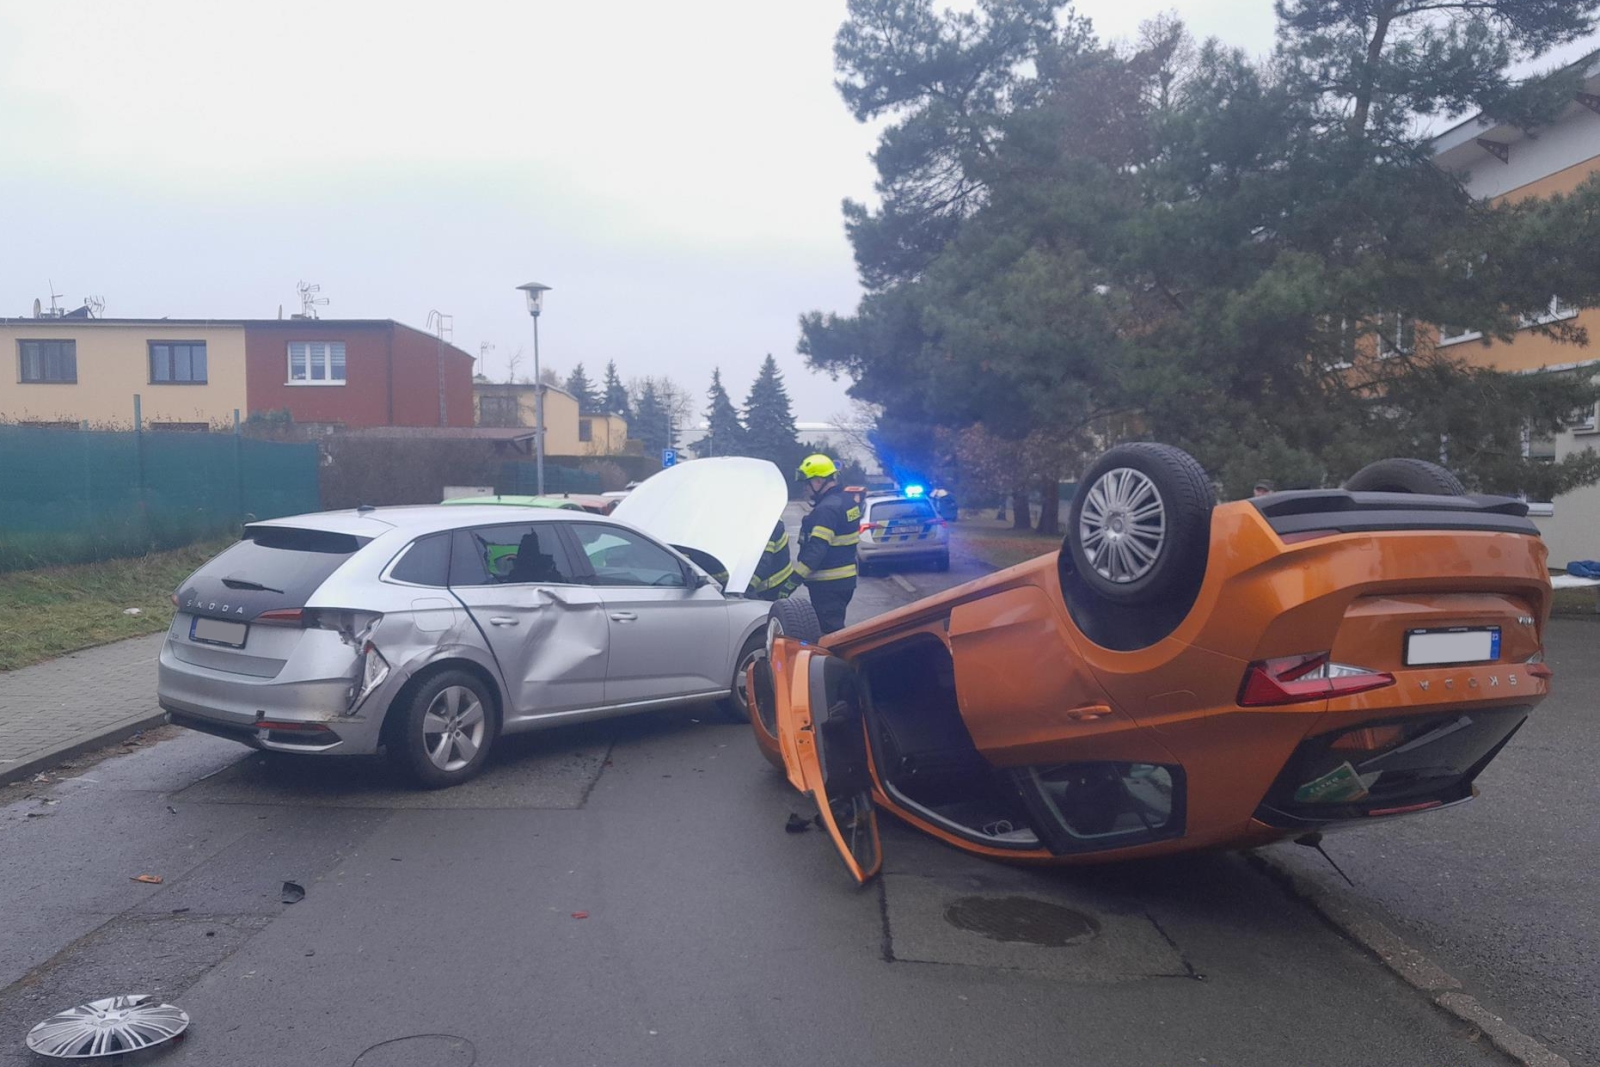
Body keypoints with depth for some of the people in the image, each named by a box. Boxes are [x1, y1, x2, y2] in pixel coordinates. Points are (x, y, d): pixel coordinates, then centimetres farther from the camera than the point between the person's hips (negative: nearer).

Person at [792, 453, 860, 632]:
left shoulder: (826, 509, -21)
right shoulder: (846, 502, 11)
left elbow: (816, 549, -27)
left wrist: (794, 578, -27)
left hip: (828, 584, -10)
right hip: (845, 578, 10)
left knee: (830, 632, -5)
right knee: (836, 628, 19)